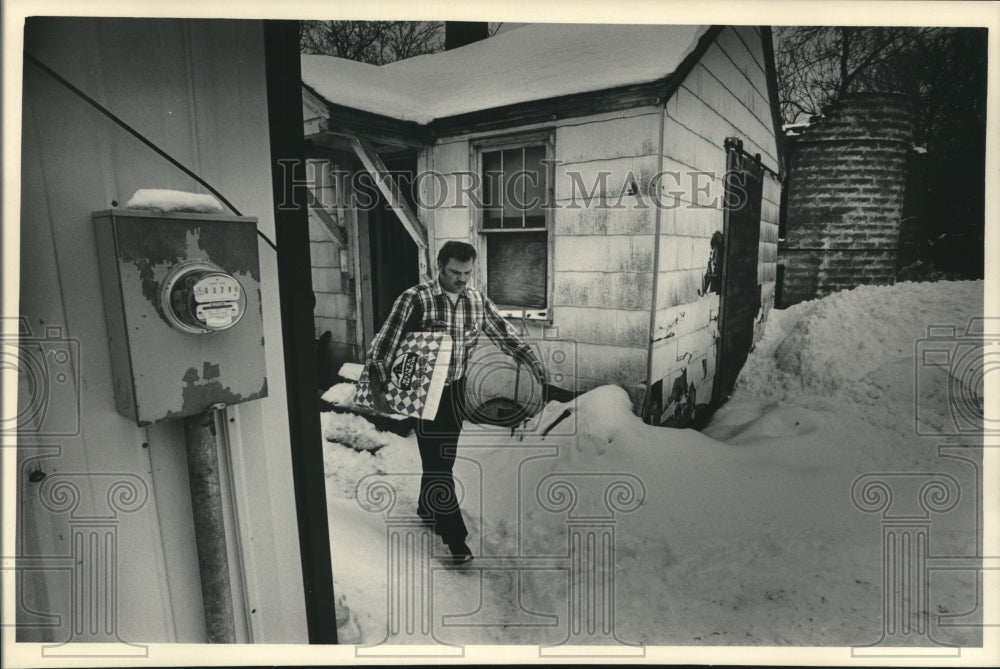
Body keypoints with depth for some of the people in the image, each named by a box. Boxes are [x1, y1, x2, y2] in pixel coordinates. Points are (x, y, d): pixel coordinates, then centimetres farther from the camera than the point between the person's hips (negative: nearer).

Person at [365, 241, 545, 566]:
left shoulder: (477, 300, 0)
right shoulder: (415, 299, -16)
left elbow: (504, 334, 9)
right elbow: (384, 344, -19)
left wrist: (533, 362, 0)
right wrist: (377, 387, -28)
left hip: (457, 390, 6)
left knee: (444, 458, 18)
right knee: (437, 463, -3)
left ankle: (427, 508, 42)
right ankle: (454, 536, 7)